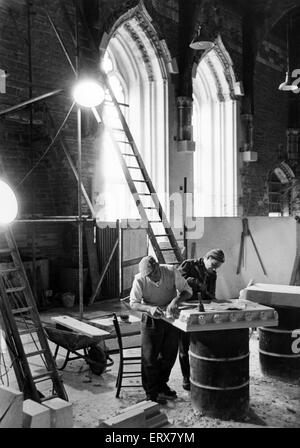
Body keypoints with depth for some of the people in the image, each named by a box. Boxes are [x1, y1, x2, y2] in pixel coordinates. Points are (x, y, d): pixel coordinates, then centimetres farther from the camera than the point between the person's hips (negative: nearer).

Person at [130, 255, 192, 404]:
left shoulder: (171, 271, -20)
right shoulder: (140, 280, -22)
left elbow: (187, 291, -14)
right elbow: (133, 303, -16)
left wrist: (176, 300, -34)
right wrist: (149, 308, -35)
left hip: (171, 317, 3)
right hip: (151, 320, -2)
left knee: (170, 354, 13)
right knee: (150, 356, 0)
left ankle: (161, 385, 36)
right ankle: (151, 392, 18)